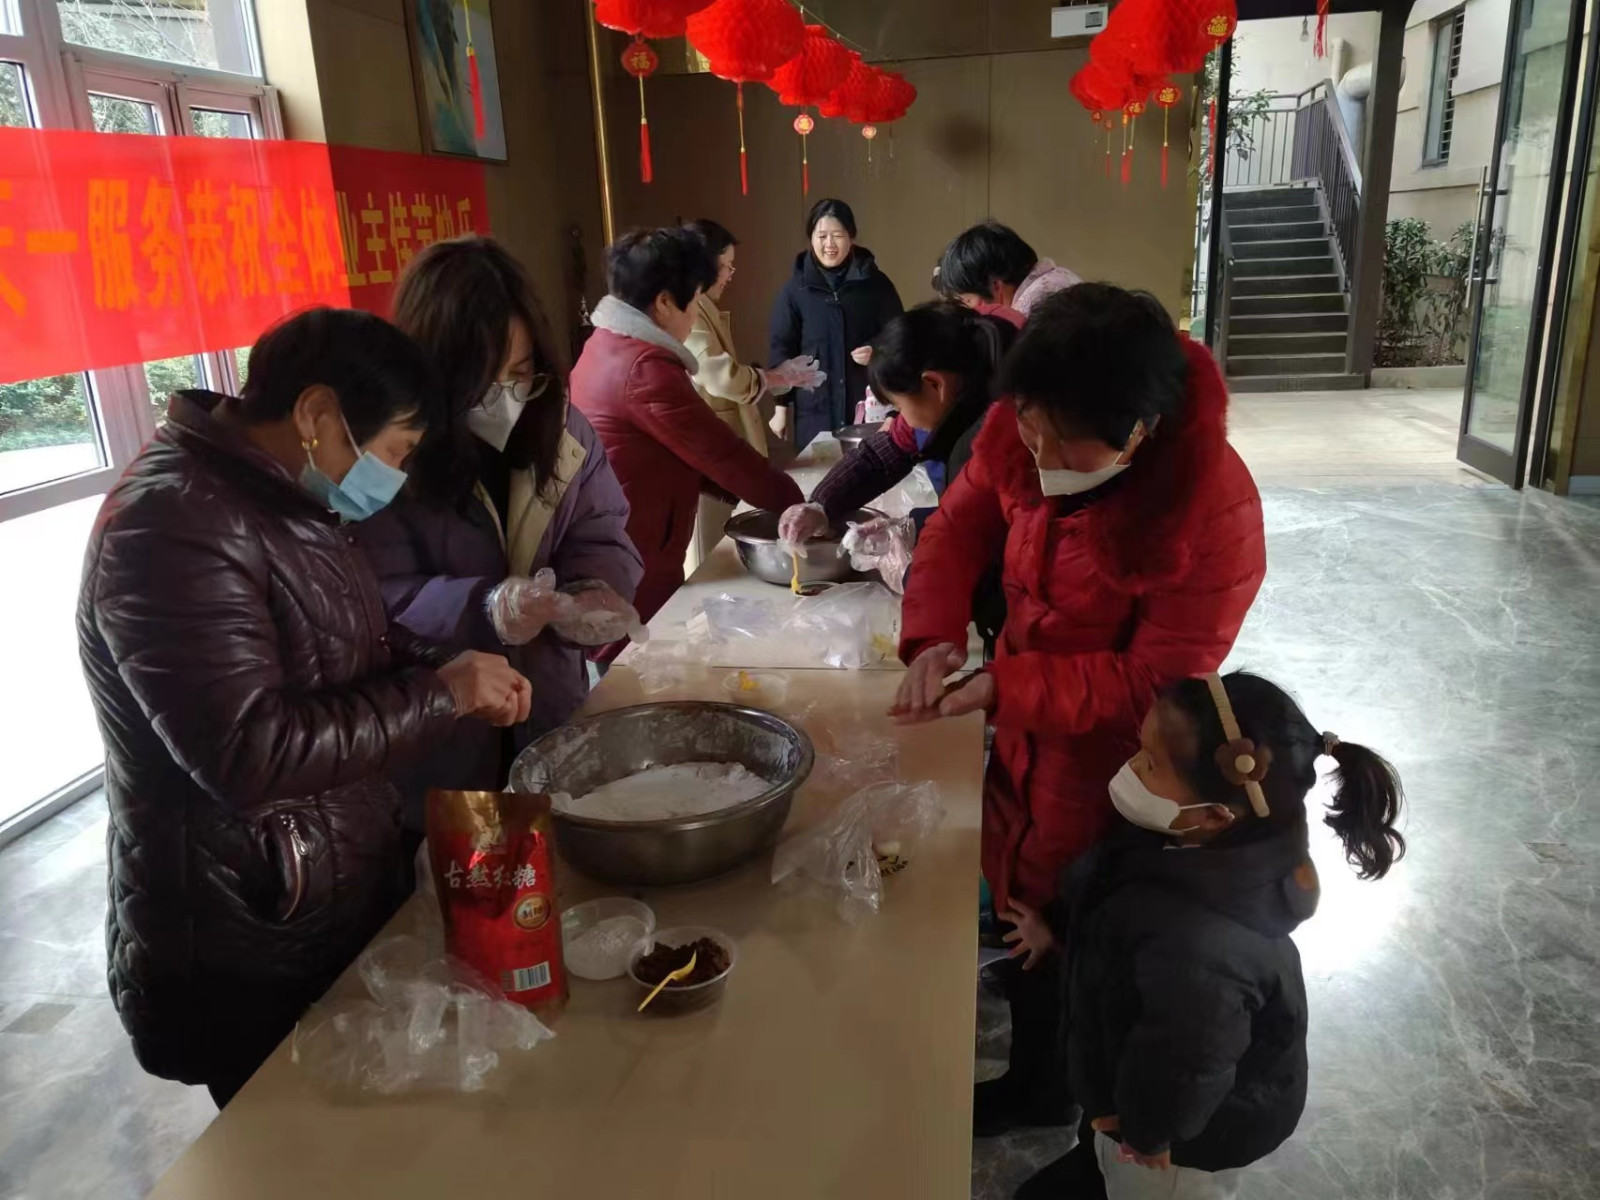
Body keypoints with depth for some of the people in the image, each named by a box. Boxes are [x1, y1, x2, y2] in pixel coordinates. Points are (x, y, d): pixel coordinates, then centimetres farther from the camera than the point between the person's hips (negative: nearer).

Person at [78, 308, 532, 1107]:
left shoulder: (284, 498, 5)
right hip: (246, 963, -9)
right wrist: (440, 696, -23)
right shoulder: (174, 522, -27)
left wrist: (449, 668, -2)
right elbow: (249, 752, -34)